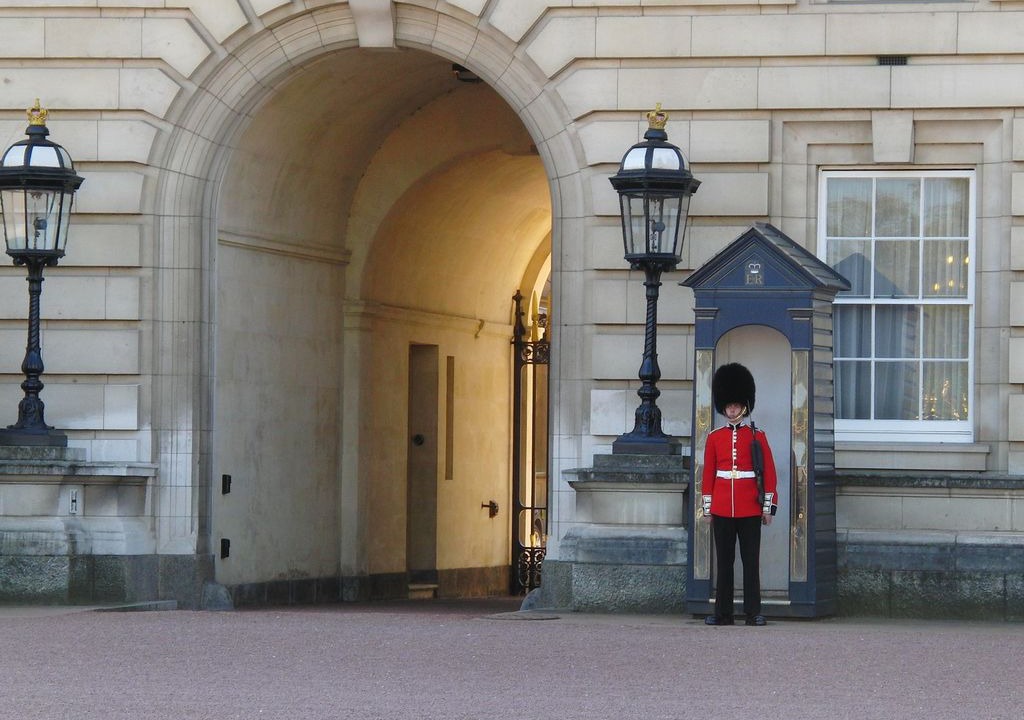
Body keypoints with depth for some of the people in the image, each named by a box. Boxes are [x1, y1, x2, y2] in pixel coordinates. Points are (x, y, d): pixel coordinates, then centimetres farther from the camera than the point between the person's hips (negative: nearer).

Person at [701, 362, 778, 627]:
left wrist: (768, 506, -2)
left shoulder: (757, 436, 3)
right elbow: (707, 475, 9)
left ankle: (753, 612, 2)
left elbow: (769, 473, 3)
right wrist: (707, 508, 6)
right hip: (722, 509, 2)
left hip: (750, 509, -2)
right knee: (724, 562, 4)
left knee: (751, 561, -1)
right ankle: (723, 612, 7)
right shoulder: (715, 438, 8)